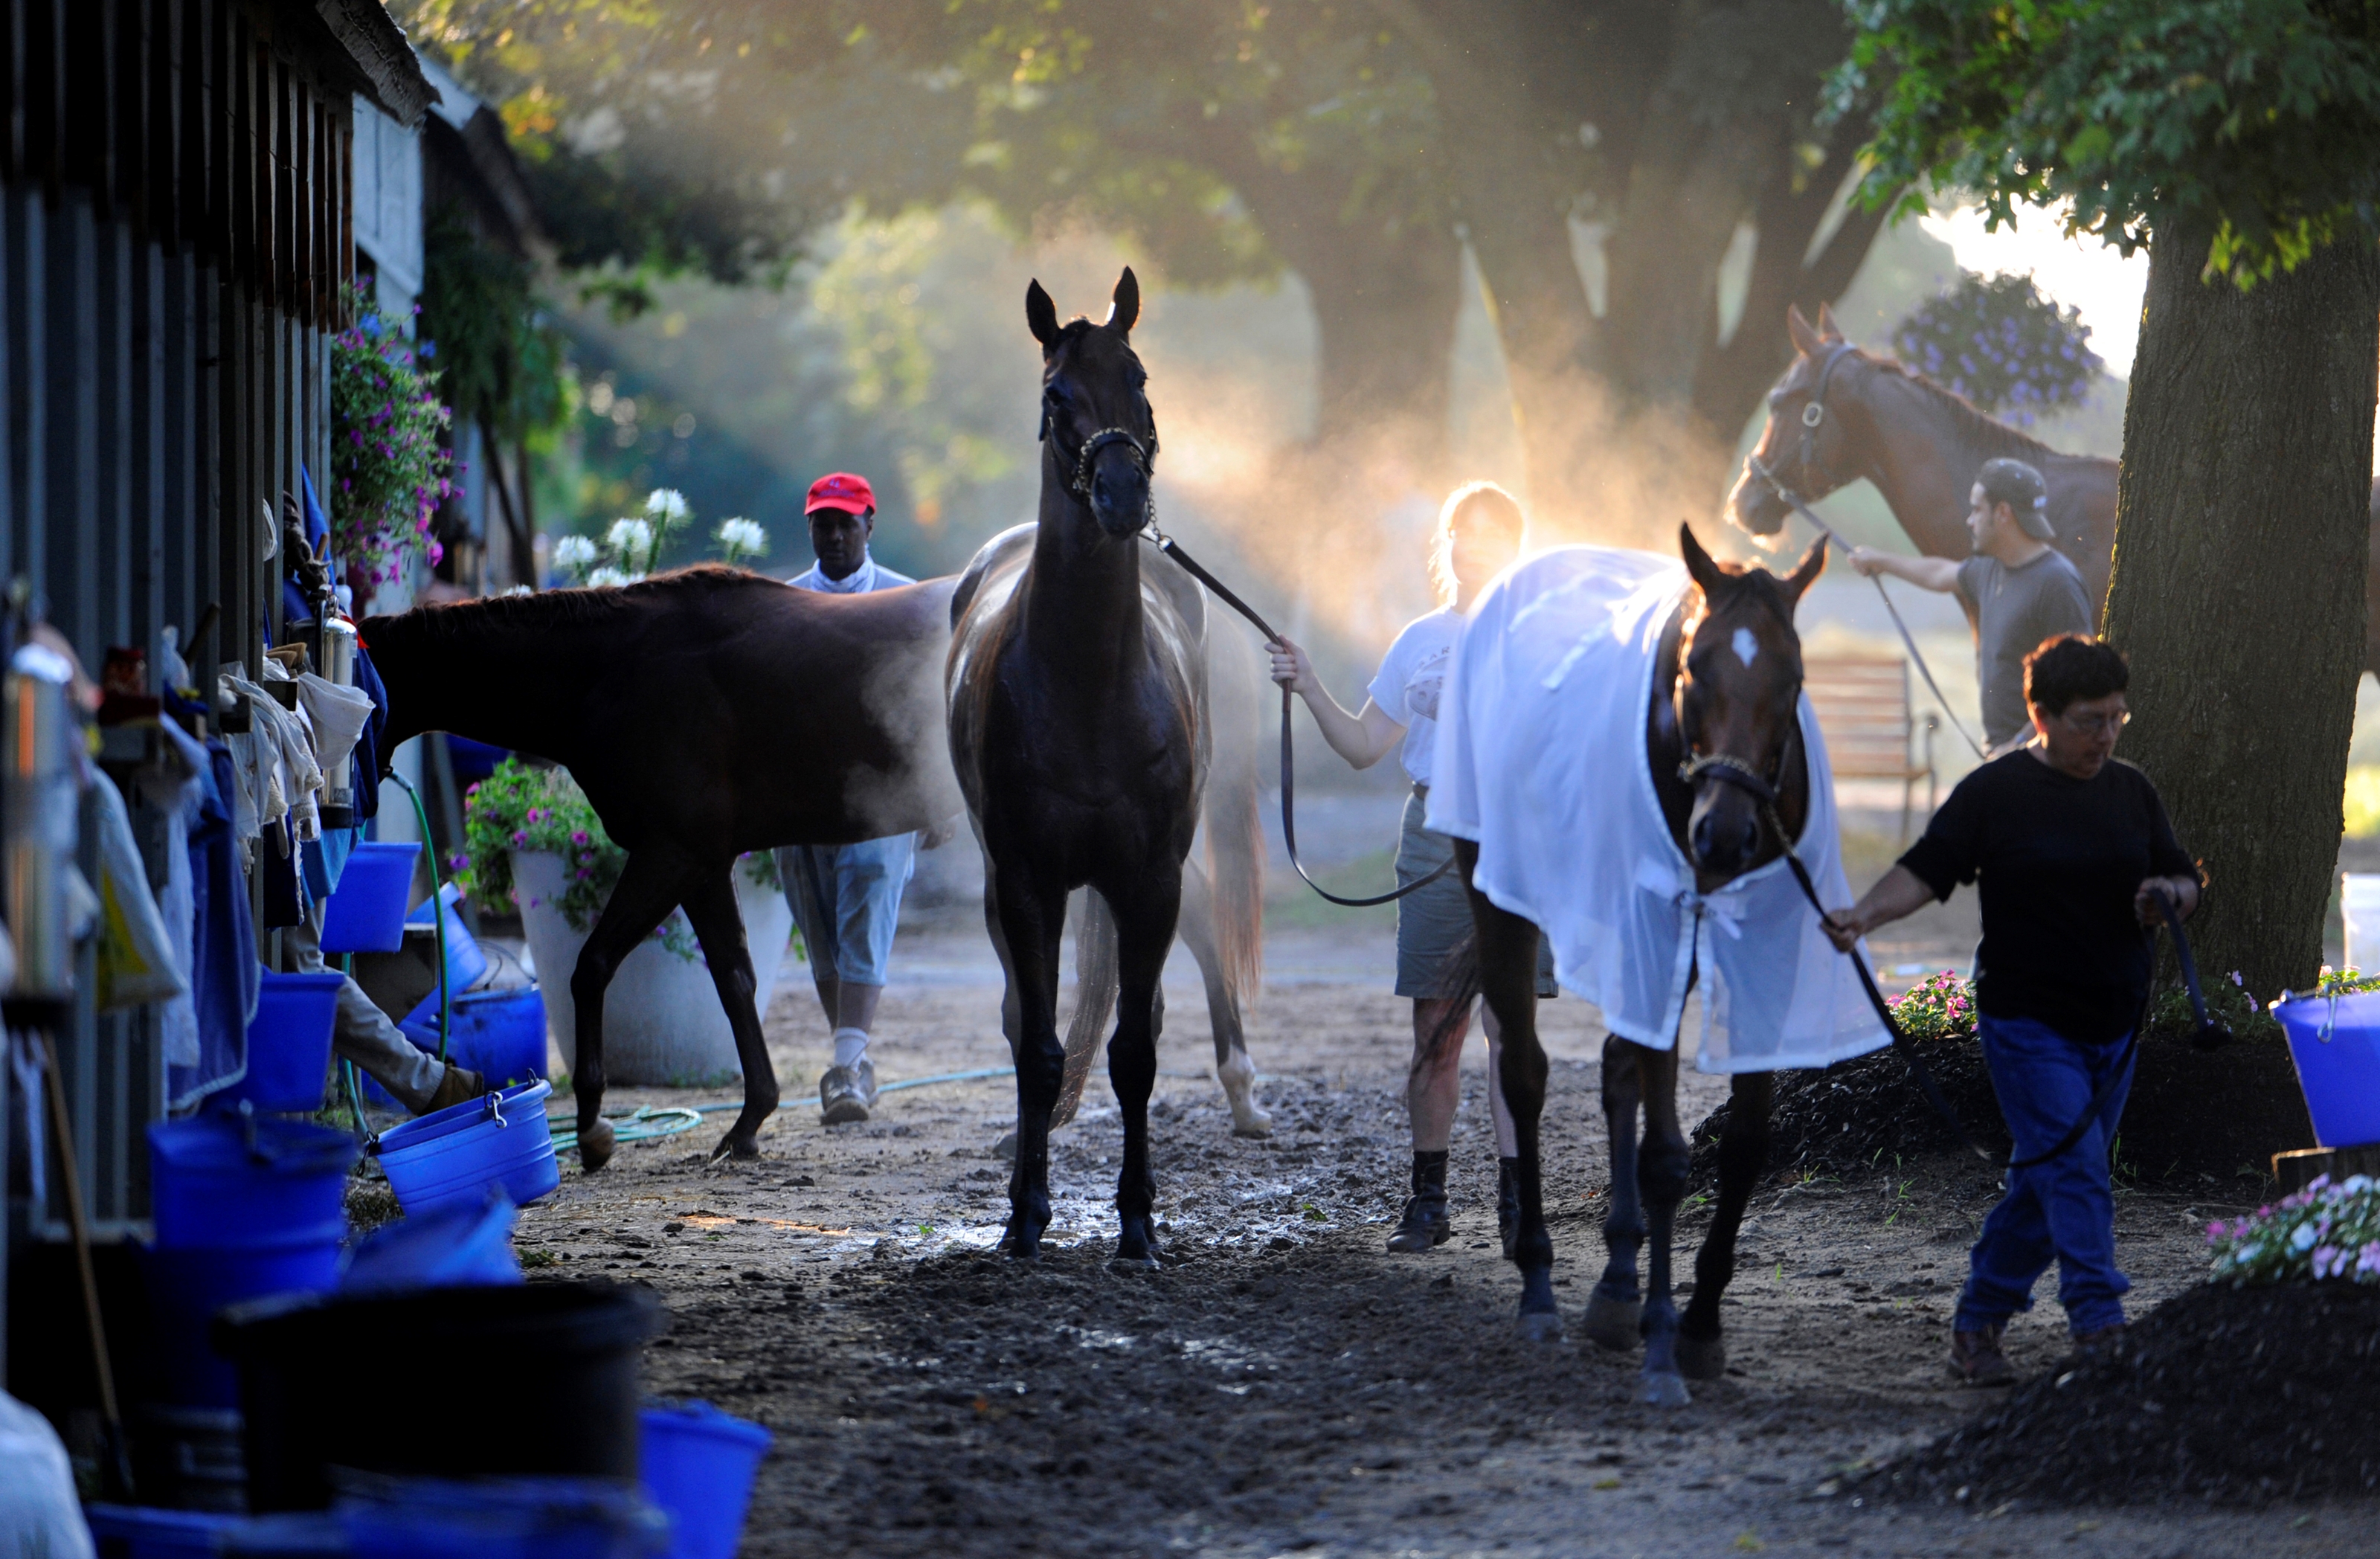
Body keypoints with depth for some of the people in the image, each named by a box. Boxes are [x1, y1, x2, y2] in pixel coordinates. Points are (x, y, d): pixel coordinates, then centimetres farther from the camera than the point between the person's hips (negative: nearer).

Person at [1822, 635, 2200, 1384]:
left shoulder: (2132, 792, 10)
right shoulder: (1994, 792, -5)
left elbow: (2184, 881, 13)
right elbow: (1925, 870, -9)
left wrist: (2171, 894, -11)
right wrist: (1866, 915, -26)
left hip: (2113, 1026, 5)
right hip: (2027, 1022, -5)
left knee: (2042, 1184, 11)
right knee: (2076, 1174, -15)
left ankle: (1978, 1327, 23)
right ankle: (2100, 1332, -16)